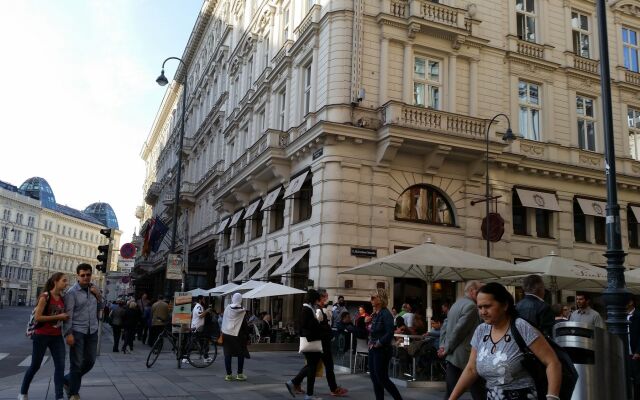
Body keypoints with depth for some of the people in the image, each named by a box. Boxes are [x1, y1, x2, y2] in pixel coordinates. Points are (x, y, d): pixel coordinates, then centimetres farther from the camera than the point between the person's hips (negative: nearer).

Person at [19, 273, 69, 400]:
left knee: (60, 366, -4)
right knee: (35, 366, 8)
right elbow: (37, 317, -19)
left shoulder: (62, 298, 6)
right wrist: (58, 317, -19)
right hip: (42, 336, -5)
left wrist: (65, 317, 0)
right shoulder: (45, 297, -13)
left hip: (57, 337, 5)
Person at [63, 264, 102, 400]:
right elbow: (68, 314, -14)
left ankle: (68, 380, 32)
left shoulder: (93, 287, 8)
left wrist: (98, 294, 0)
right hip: (78, 331, -6)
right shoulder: (72, 292, -10)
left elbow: (101, 304, 20)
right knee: (76, 364, -1)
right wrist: (68, 333, -21)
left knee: (90, 361, 11)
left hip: (92, 331, 6)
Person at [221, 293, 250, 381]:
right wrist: (247, 337, -1)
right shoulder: (242, 312, -12)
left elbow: (224, 322, 6)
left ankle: (228, 375, 10)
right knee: (241, 354, 10)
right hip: (238, 336, -3)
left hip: (226, 335, 3)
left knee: (228, 354, 8)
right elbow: (245, 326, -8)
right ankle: (239, 374, 9)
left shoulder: (227, 308, -2)